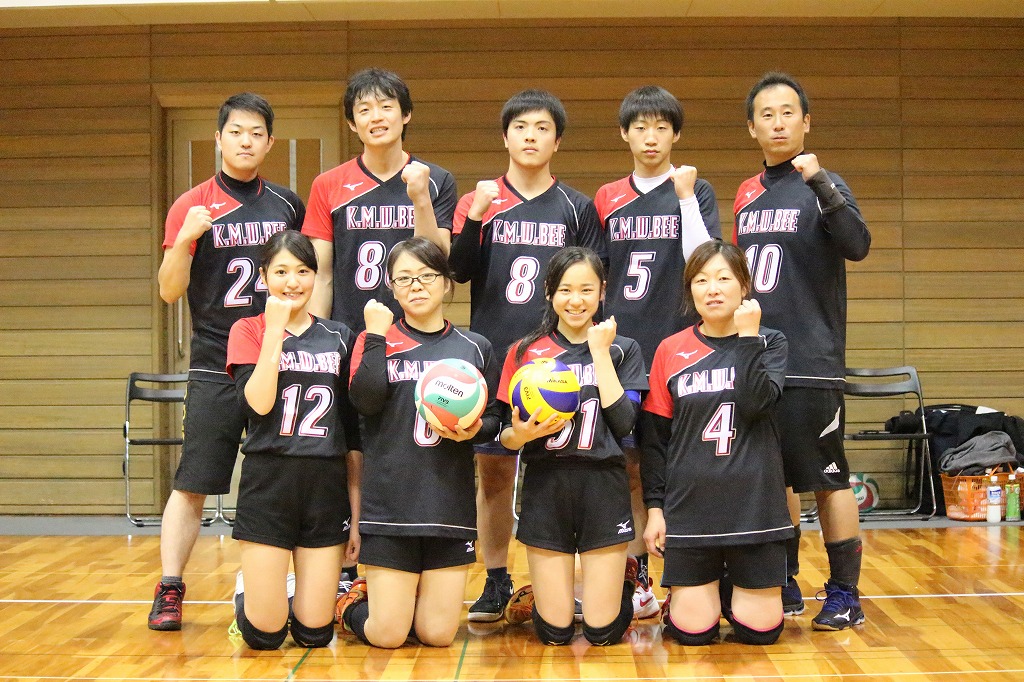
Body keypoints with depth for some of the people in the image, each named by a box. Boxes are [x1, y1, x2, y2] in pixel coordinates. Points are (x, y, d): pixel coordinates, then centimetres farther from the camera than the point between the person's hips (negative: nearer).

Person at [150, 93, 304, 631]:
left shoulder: (287, 205, 8)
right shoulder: (191, 206, 0)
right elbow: (169, 290, -5)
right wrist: (185, 237, -21)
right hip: (215, 368, -2)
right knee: (192, 483, -3)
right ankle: (169, 591, 7)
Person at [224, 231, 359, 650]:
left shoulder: (339, 337, 9)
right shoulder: (248, 331, 1)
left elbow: (352, 429, 11)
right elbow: (257, 404, -16)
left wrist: (357, 507, 7)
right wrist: (274, 330, -15)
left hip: (326, 485, 3)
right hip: (268, 484, -2)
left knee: (315, 633, 1)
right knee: (264, 635, -2)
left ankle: (299, 594, 34)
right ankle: (247, 592, 30)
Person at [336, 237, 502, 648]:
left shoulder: (475, 348, 9)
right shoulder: (377, 340, 4)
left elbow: (493, 420, 12)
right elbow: (366, 401, -13)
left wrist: (473, 430, -9)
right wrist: (376, 335, -12)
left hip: (451, 505, 2)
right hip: (390, 503, -2)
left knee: (438, 635, 2)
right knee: (386, 636, -1)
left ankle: (389, 600, 33)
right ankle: (353, 602, 31)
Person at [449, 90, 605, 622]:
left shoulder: (577, 208, 8)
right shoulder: (479, 201, 8)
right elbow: (459, 270, -3)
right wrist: (477, 216, -17)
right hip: (493, 358, 1)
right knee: (493, 470, 4)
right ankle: (495, 584, 15)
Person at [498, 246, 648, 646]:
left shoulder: (623, 350, 6)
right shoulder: (525, 352, 4)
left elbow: (624, 423, -9)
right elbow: (507, 436, 3)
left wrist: (599, 350, -8)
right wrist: (522, 433, -20)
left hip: (604, 488, 0)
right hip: (545, 489, 0)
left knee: (603, 632, 2)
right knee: (554, 633, 2)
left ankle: (625, 577, 33)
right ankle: (537, 595, 35)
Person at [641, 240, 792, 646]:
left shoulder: (768, 342, 3)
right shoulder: (671, 350, 4)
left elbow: (757, 404, -17)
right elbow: (655, 435, 5)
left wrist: (748, 335, -14)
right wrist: (654, 507, 1)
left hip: (754, 503, 0)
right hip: (689, 506, 0)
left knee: (760, 629, 3)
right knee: (692, 630, -2)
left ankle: (737, 592, 34)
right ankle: (703, 591, 30)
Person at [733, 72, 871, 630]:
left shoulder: (821, 187, -4)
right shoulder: (747, 195, 13)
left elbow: (857, 245, -21)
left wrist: (820, 182, -31)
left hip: (810, 364, -6)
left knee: (826, 478, -1)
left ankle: (845, 595, 9)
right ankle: (784, 587, 23)